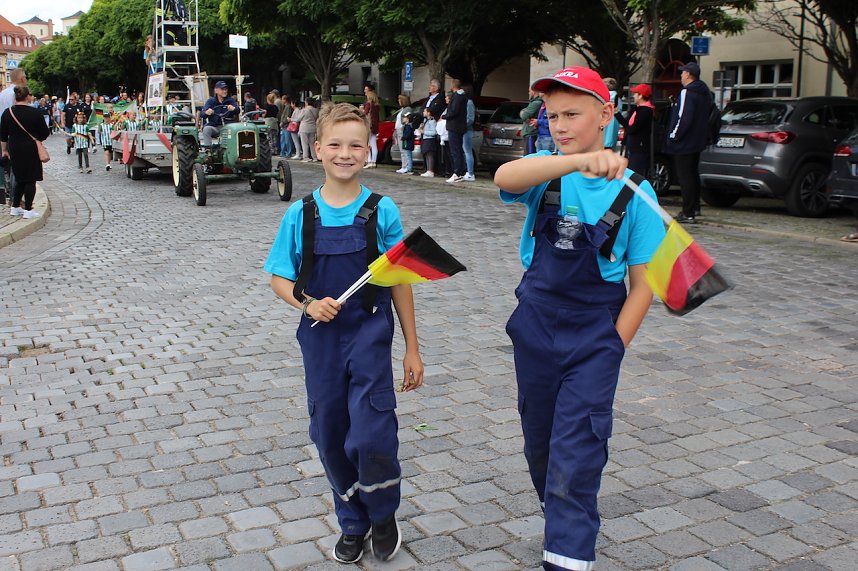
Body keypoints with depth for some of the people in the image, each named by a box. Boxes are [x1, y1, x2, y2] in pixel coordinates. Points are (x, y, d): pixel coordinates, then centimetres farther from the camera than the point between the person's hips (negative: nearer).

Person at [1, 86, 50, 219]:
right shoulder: (34, 112, -11)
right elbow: (45, 133, -6)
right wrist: (38, 138, 16)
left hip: (14, 151, 5)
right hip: (31, 150, -5)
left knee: (19, 179, 18)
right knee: (30, 180, 2)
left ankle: (15, 207, 20)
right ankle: (28, 210, 3)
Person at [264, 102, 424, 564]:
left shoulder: (381, 212, -5)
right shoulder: (301, 215, 0)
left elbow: (399, 282, -1)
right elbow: (279, 278, 5)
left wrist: (412, 348, 0)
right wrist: (307, 303, -16)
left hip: (370, 333, -3)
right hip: (320, 336, 3)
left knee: (370, 437, -13)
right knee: (329, 435, 11)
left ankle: (384, 516, 18)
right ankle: (353, 522, 34)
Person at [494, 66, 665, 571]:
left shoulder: (633, 191, -9)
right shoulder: (545, 172, -6)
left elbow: (643, 283, -5)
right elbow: (505, 177, -33)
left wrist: (612, 348, -11)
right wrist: (581, 161, -47)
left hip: (595, 332, -3)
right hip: (535, 325, 3)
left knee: (575, 456, -8)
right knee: (539, 443, 19)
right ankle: (564, 522, 45)